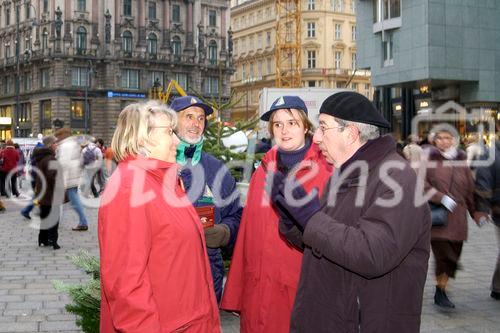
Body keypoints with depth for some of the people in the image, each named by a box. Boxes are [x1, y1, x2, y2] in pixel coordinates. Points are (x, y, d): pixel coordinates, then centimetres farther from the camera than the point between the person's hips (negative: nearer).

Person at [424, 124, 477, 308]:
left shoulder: (461, 160, 10)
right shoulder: (429, 158, -2)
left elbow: (470, 188, 16)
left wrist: (476, 211, 15)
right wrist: (441, 198, -19)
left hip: (457, 216, 4)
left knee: (453, 256, 7)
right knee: (443, 253, -12)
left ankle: (441, 290, 22)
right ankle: (441, 292, 3)